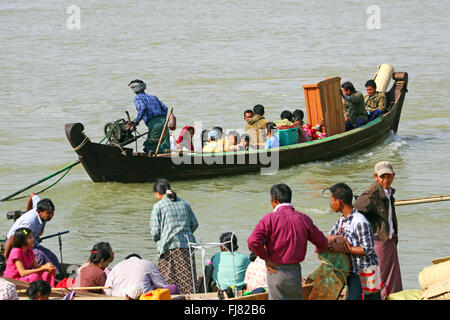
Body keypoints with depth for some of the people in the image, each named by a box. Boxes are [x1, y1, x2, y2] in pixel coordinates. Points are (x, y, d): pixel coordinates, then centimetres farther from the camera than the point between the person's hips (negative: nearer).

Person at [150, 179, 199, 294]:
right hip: (187, 246, 5)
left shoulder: (158, 206, -2)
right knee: (188, 281, 3)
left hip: (168, 248, -4)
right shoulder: (184, 204, 12)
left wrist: (157, 240, 16)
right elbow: (194, 224, 15)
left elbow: (155, 231, -5)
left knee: (168, 283, -3)